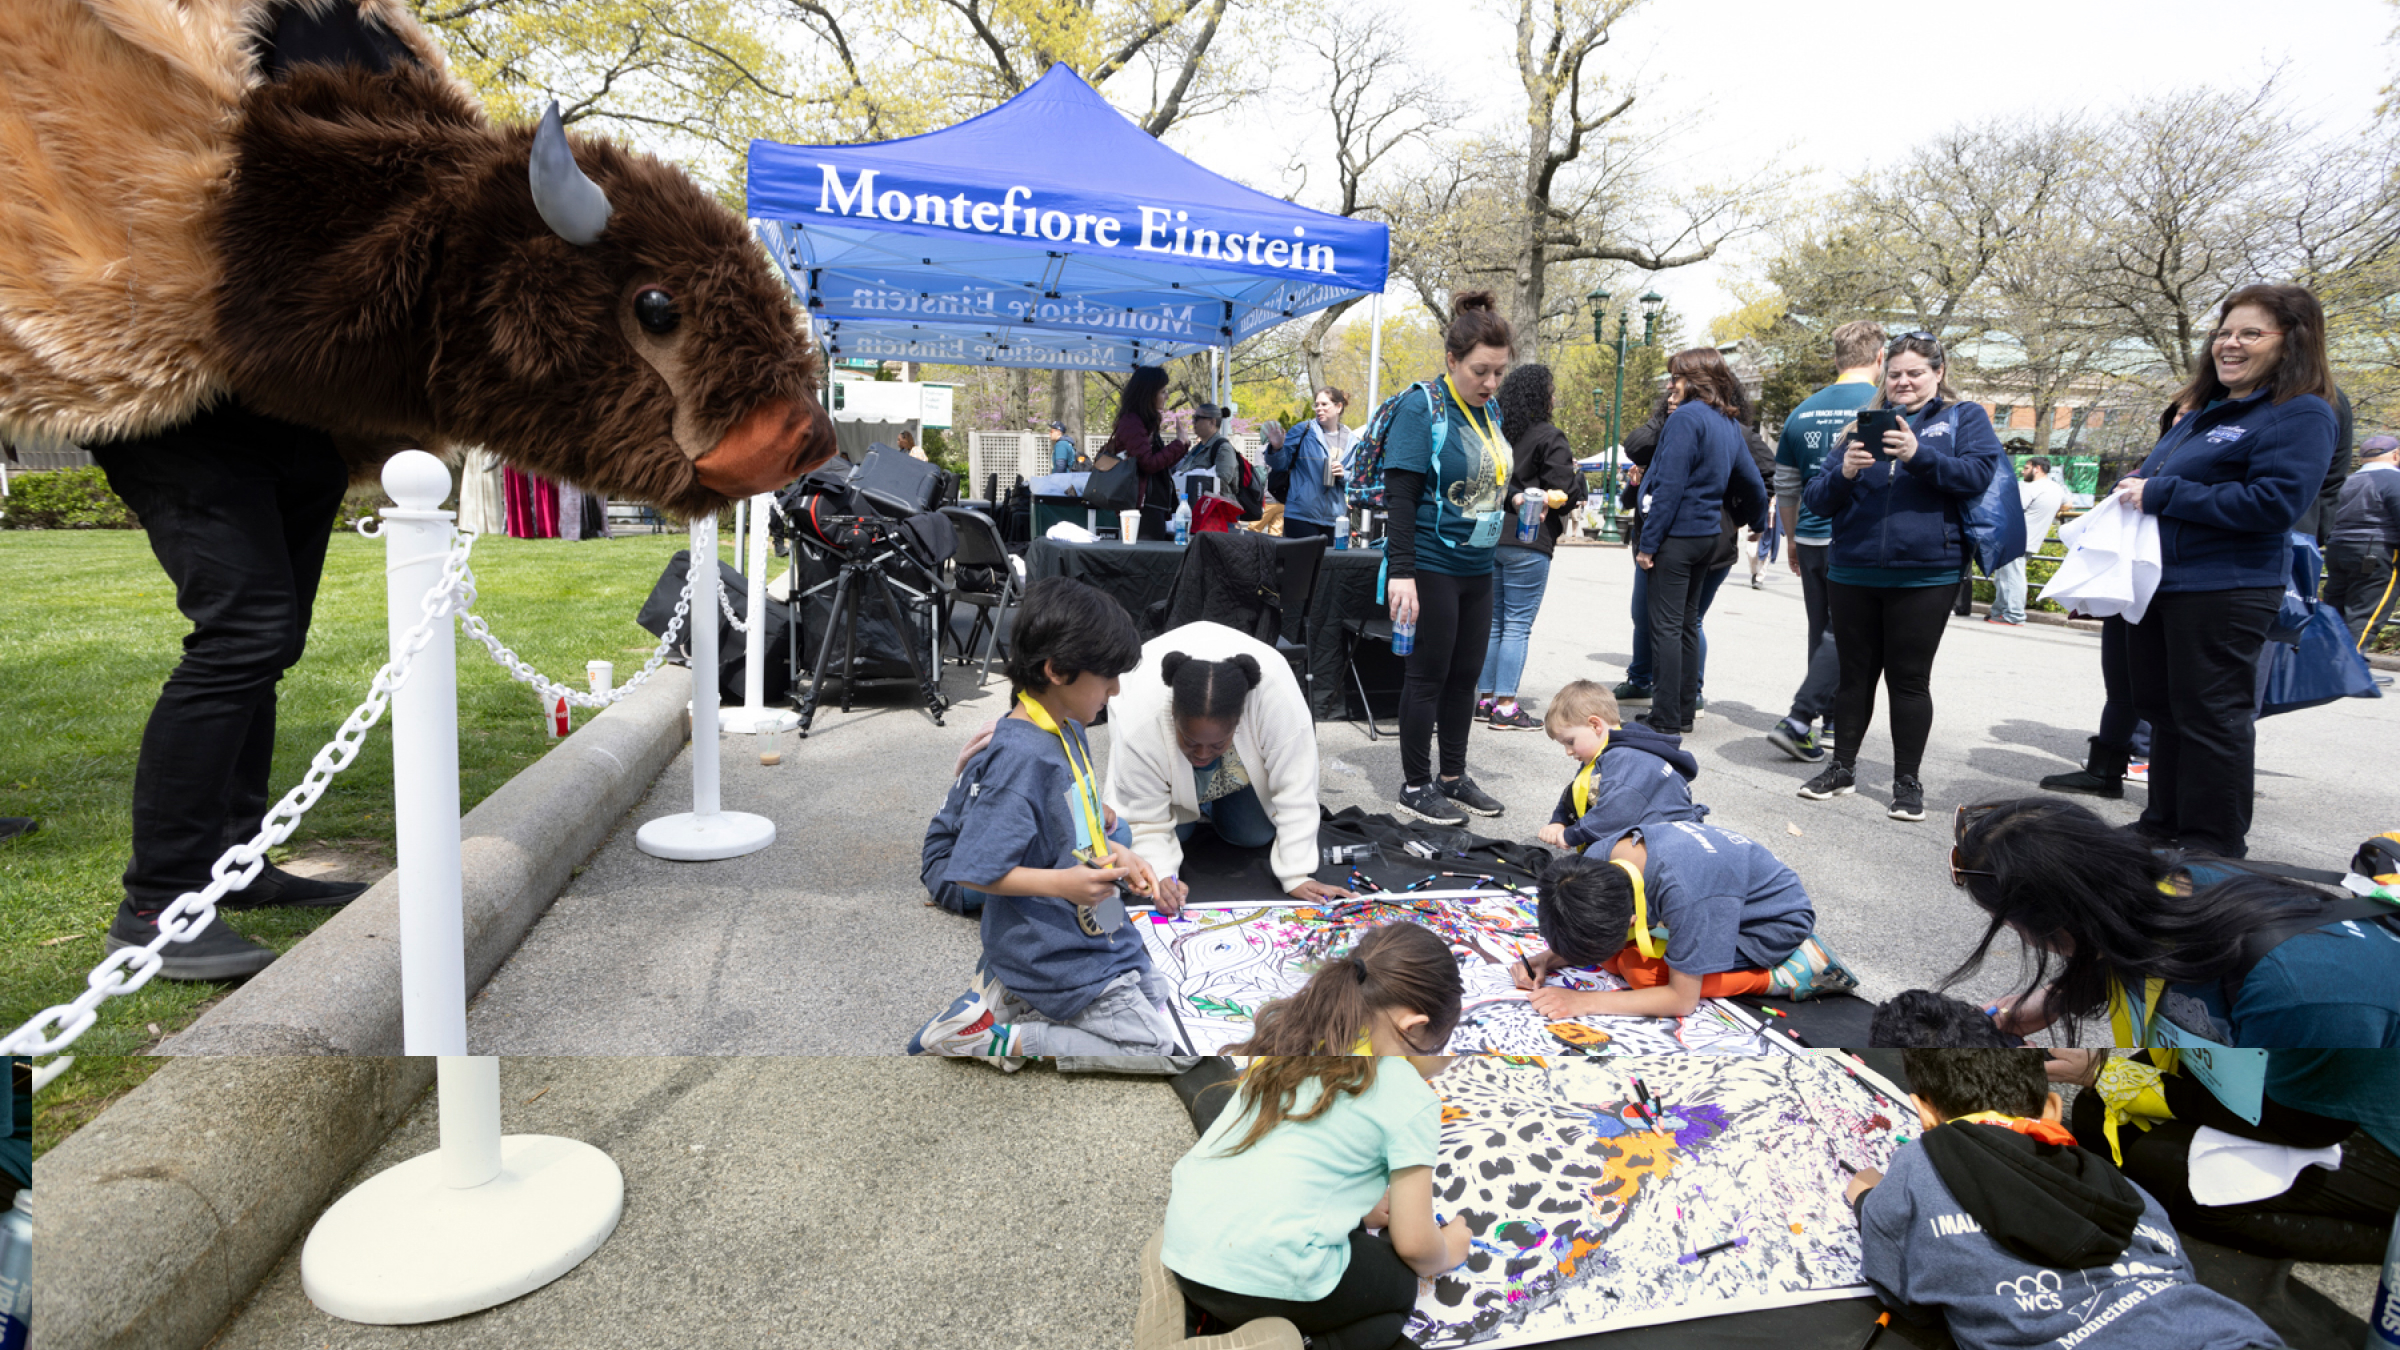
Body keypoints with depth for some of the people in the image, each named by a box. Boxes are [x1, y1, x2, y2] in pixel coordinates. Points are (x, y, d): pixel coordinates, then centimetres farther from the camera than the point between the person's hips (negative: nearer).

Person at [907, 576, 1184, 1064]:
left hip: (1090, 931, 9)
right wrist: (1061, 884, -30)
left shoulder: (1070, 732, 3)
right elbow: (972, 871, -23)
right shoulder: (1019, 757, -26)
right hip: (1056, 957, -9)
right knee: (1154, 1048, -2)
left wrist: (1117, 855, 2)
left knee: (1159, 1002, 23)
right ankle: (991, 1040, -1)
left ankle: (1006, 998, 15)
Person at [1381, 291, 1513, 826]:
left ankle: (1453, 776, 25)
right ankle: (1415, 786, 13)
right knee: (1428, 676, 1)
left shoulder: (1489, 411, 11)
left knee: (1465, 675, 13)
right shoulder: (1423, 407, -12)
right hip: (1430, 565, -8)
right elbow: (1401, 494, -18)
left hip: (1476, 567, 8)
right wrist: (1401, 571, -23)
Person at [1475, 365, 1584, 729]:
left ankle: (1485, 697, 18)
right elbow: (1564, 491, -11)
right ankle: (1505, 706, -2)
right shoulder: (1550, 439, -9)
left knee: (1491, 622, 13)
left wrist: (1513, 498, 5)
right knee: (1517, 625, -2)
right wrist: (1575, 474, 7)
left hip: (1490, 537, 6)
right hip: (1528, 541, -6)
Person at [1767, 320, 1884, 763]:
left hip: (1811, 541, 6)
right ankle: (1797, 722, -11)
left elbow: (1785, 489, 13)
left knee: (1822, 633, 15)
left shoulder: (1804, 411, 9)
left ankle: (1832, 723, 24)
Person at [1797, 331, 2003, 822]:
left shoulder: (1964, 417, 8)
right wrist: (1844, 473, -14)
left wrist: (1919, 455, -23)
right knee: (1855, 674, 11)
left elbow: (1979, 473, -11)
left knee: (1909, 679, 4)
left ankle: (1908, 781, 15)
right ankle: (1842, 767, 23)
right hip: (1852, 574, 3)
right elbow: (1816, 499, 6)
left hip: (1923, 575, -3)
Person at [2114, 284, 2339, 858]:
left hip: (2223, 591, -9)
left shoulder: (2301, 415, -8)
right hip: (2159, 584, 9)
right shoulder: (2203, 411, 18)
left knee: (2210, 715, -2)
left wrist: (2161, 495, -19)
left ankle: (2213, 847, 9)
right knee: (2162, 709, 15)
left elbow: (2273, 503, -21)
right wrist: (2133, 486, 5)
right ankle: (2163, 826, 28)